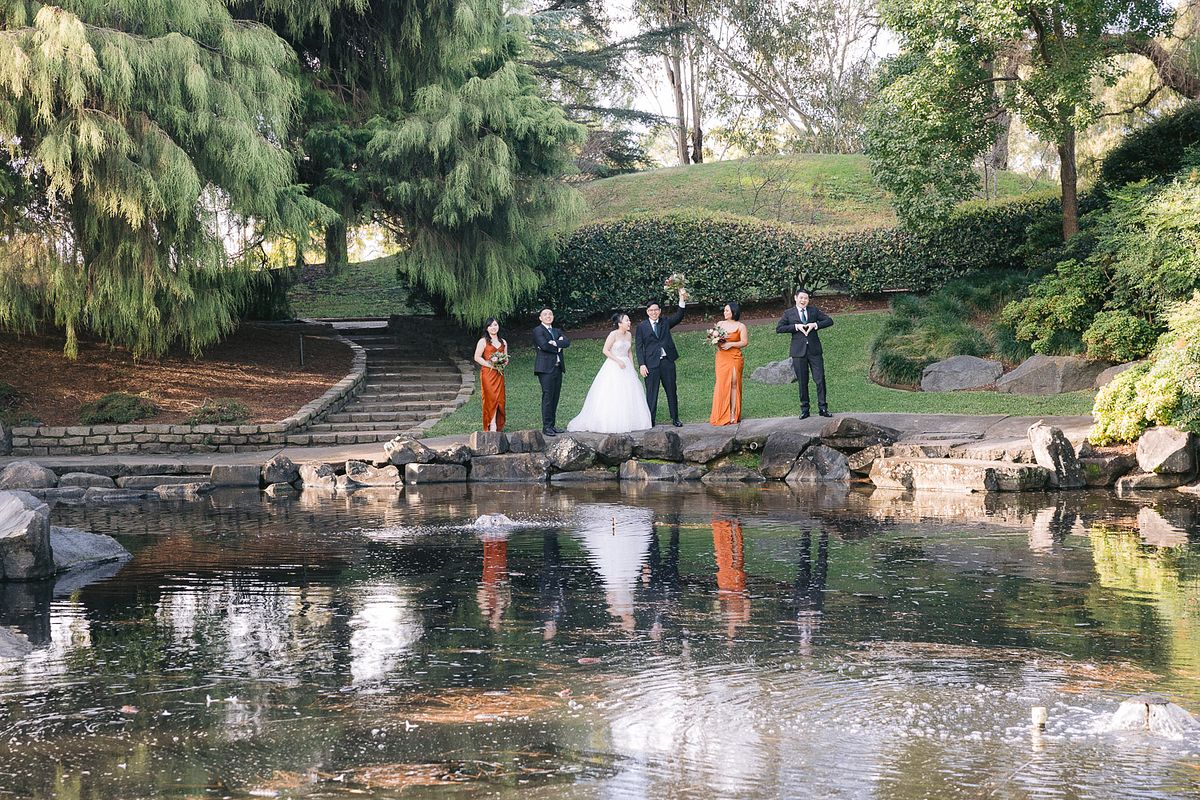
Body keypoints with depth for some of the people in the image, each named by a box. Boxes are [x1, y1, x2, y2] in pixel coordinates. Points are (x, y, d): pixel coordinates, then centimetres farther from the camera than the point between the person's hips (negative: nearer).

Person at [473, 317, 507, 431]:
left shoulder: (503, 342, 15)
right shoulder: (483, 341, -1)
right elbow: (477, 357, -6)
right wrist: (490, 365, -14)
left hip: (499, 374, 5)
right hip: (487, 373, -5)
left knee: (500, 399, 1)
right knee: (490, 399, -8)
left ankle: (498, 426, 5)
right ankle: (491, 426, -7)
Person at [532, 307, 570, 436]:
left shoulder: (557, 331, 21)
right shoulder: (538, 331, -1)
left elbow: (567, 342, 3)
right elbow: (544, 345, -17)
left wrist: (554, 343, -12)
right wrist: (558, 347, -4)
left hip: (558, 368, 7)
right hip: (546, 368, -7)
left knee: (555, 398, 7)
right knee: (548, 397, -11)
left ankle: (552, 425, 11)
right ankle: (546, 427, -10)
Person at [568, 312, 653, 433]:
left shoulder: (628, 335, 9)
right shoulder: (613, 334, -12)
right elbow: (605, 350, -14)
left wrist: (633, 368, 12)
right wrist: (618, 361, -18)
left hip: (626, 366, 7)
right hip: (613, 367, -7)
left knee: (628, 395, 6)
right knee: (612, 396, -7)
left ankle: (627, 423, 13)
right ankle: (609, 424, -4)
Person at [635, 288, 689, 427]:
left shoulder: (665, 322, 11)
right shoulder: (642, 326, 4)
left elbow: (679, 317, -5)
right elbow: (639, 347, 1)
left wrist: (682, 300, -18)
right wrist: (642, 365, -8)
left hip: (667, 362, 2)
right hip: (651, 363, -2)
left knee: (671, 391, 7)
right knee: (651, 392, 0)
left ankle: (675, 418, 15)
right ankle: (650, 420, 5)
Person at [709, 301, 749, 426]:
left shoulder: (741, 326, 3)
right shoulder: (720, 324, 12)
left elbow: (745, 342, -3)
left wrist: (731, 344, -14)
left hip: (735, 357, -2)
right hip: (721, 358, 2)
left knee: (734, 383, -5)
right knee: (721, 384, -6)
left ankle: (733, 414, -2)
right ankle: (721, 416, -4)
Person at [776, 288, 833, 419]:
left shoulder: (814, 310, 9)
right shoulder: (789, 313, 5)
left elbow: (829, 321, 6)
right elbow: (778, 329, -3)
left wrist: (815, 325, -10)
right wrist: (796, 327, -13)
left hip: (814, 350, 1)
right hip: (799, 352, -1)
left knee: (820, 380, -3)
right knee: (802, 382, 4)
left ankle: (822, 408, 3)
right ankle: (804, 410, 11)